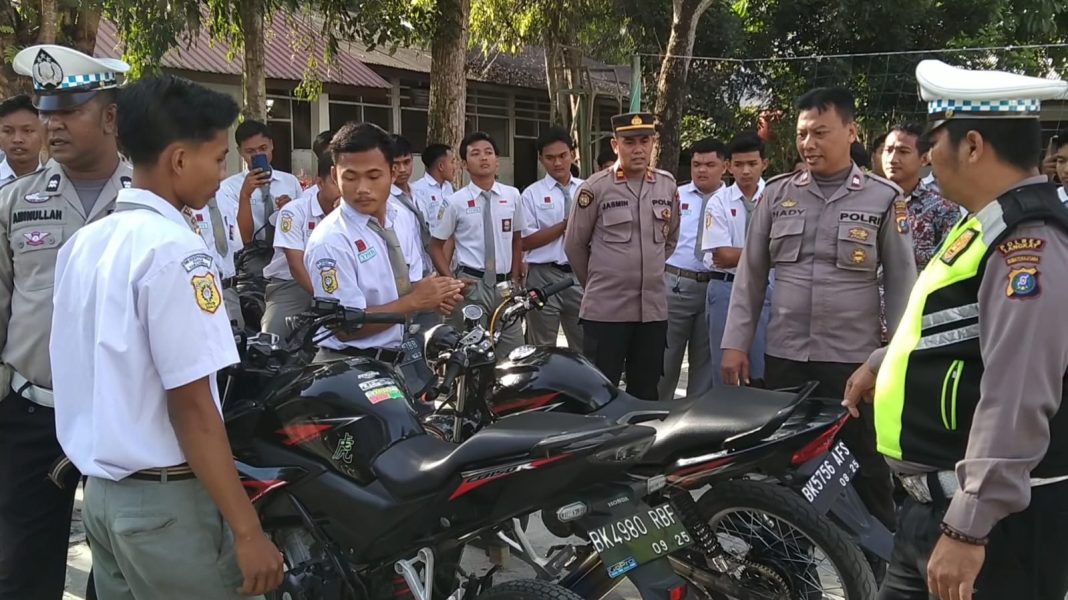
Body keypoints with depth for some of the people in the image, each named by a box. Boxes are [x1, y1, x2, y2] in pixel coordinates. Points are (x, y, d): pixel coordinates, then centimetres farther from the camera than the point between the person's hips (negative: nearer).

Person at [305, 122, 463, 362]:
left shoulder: (406, 219, 4)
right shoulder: (329, 241, -18)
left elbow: (411, 285, 8)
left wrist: (431, 297, -14)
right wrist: (415, 301, -22)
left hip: (406, 357, 6)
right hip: (350, 367, -6)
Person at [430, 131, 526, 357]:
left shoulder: (512, 196, 5)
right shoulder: (455, 202, -4)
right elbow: (436, 246, 3)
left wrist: (516, 278, 11)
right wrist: (451, 280, -7)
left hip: (505, 284, 3)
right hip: (472, 285, -3)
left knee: (513, 354, 5)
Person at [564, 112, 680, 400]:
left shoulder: (668, 185, 7)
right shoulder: (596, 187, -6)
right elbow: (574, 245, 2)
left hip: (654, 308, 4)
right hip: (605, 309, -4)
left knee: (645, 394, 13)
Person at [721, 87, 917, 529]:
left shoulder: (884, 198, -1)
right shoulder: (777, 193, 6)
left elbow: (900, 282, 1)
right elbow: (751, 273, 8)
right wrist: (735, 342, 3)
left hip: (854, 359, -3)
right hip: (783, 356, 3)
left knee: (866, 469, 8)